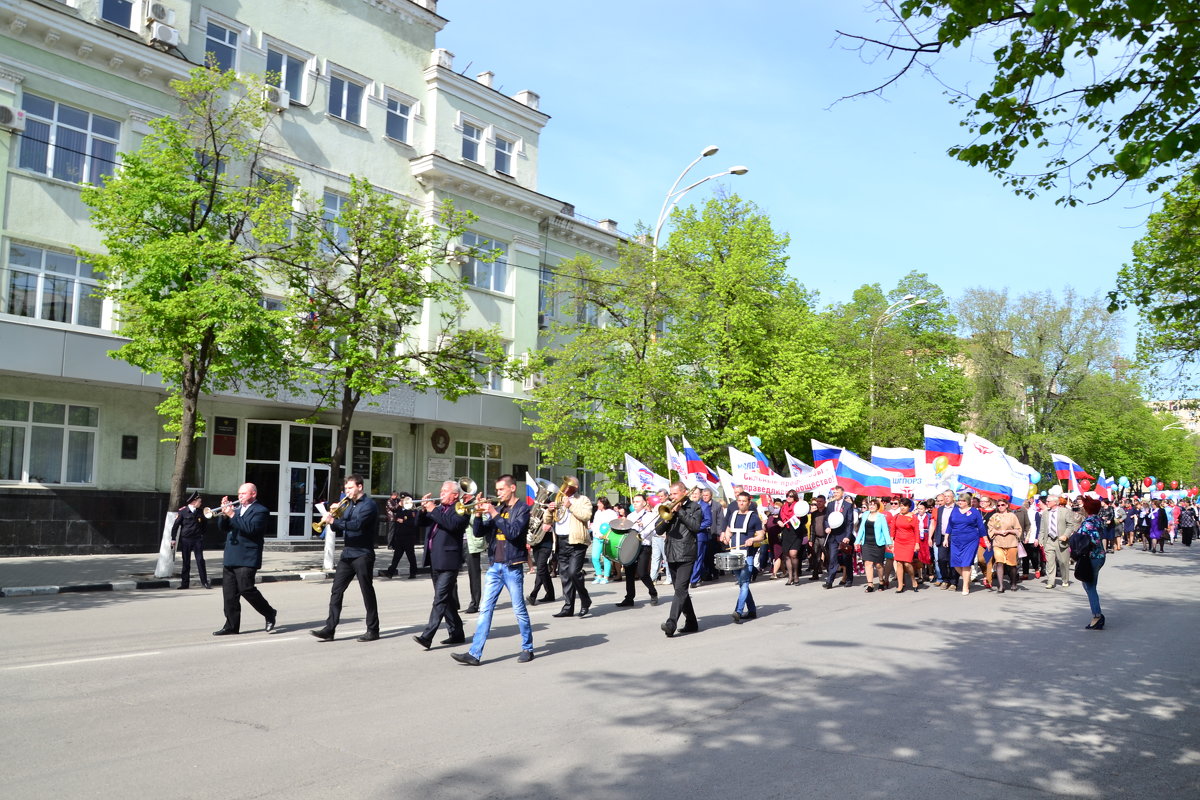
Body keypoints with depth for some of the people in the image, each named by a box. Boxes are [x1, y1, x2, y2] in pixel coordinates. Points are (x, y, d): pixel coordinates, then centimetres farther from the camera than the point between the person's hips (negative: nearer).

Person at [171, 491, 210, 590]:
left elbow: (205, 524, 21)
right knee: (186, 562, 6)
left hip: (197, 540, 2)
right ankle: (185, 583, 12)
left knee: (200, 560, -2)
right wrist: (173, 538, -5)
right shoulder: (183, 511, -4)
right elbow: (175, 525, -2)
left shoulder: (200, 512, 6)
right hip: (185, 540, -2)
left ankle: (204, 582, 2)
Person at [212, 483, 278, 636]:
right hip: (229, 558, 8)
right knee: (229, 593, 5)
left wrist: (232, 515, -20)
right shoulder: (236, 508, 18)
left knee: (246, 589, -11)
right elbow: (222, 528, 17)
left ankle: (270, 614, 8)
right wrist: (224, 513, -1)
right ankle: (232, 626, 11)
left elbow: (251, 528, -20)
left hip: (246, 559, -7)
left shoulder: (260, 511, -5)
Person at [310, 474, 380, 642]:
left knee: (367, 592, 1)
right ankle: (329, 629, 4)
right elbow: (339, 528, 13)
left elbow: (357, 524, -25)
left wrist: (334, 521, -28)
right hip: (347, 554, 7)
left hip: (362, 554, -7)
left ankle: (373, 630, 11)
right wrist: (332, 517, -6)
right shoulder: (347, 504, 15)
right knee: (336, 591, 2)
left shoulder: (368, 505, -10)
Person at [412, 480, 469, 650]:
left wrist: (433, 510, -18)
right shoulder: (438, 508, 18)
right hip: (435, 561, 8)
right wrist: (424, 509, -3)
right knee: (447, 599, 13)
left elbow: (452, 523, -23)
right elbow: (420, 523, 16)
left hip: (448, 561, -8)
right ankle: (457, 634, 22)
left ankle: (427, 636, -16)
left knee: (440, 599, -11)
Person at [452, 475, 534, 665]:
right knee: (485, 609, 1)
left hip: (512, 566, -5)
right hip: (494, 566, 5)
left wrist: (494, 513, -19)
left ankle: (527, 648, 20)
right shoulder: (497, 507, 12)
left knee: (519, 609, 4)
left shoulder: (522, 508, -4)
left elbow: (513, 532, -19)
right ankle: (474, 654, 0)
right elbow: (479, 532, 9)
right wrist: (479, 514, -7)